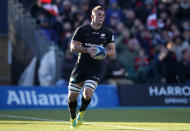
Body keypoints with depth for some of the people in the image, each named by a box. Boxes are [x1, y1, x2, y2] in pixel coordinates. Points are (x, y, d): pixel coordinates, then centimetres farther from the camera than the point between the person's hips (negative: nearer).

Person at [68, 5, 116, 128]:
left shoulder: (108, 33, 4)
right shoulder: (82, 30, 0)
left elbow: (112, 52, 7)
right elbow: (73, 46, -3)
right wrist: (87, 50, -18)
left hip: (95, 70, 0)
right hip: (81, 67, 0)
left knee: (87, 94, -21)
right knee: (72, 97, 3)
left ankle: (82, 112, 11)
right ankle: (73, 118, 30)